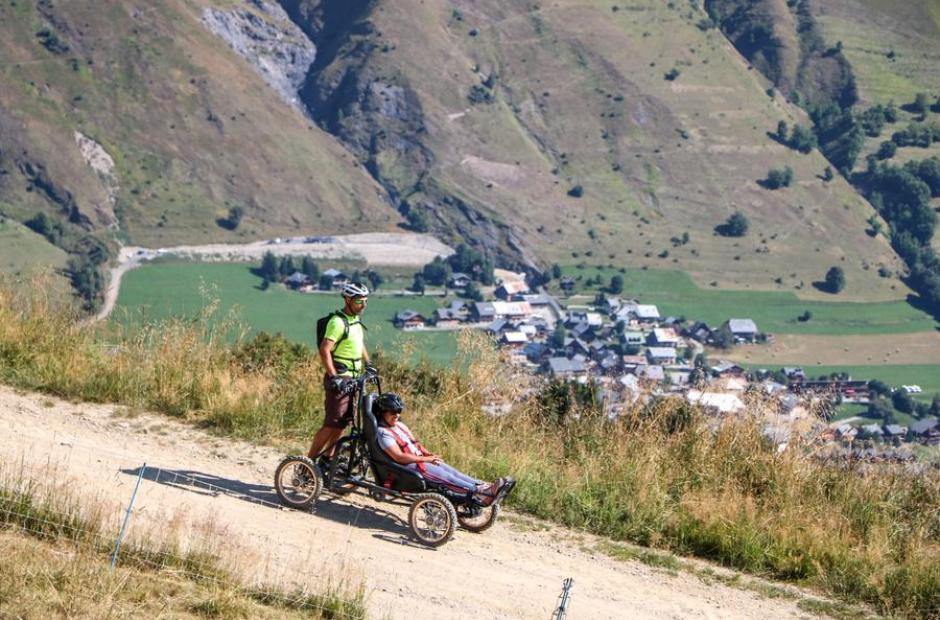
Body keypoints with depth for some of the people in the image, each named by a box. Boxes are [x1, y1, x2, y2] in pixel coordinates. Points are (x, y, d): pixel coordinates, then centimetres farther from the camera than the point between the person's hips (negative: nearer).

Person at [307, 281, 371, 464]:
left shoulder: (356, 320, 13)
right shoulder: (338, 322, -17)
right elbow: (324, 350, -25)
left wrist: (368, 365, 20)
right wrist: (334, 377, -27)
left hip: (351, 379, 9)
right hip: (339, 380, -9)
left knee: (344, 422, 12)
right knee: (332, 424, -10)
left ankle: (327, 458, 23)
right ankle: (309, 462, -4)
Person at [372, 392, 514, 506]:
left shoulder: (400, 425, 18)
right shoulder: (383, 433, -12)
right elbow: (399, 457, -20)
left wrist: (430, 455, 3)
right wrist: (425, 459, -16)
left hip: (420, 459, 9)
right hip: (408, 467, -9)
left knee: (452, 471, -11)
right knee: (446, 477, -23)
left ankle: (487, 487, -24)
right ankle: (480, 493, -35)